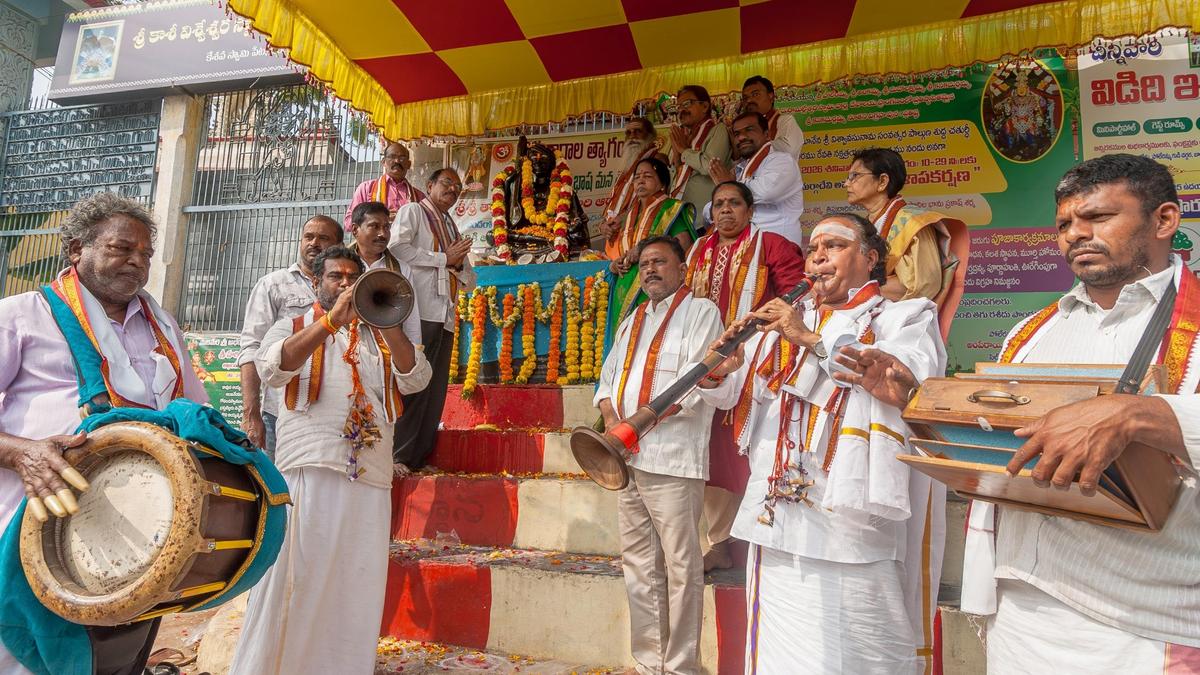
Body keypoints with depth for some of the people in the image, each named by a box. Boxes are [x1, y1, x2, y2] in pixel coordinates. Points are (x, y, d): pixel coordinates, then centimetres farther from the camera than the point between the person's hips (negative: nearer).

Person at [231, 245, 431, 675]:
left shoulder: (380, 335, 20)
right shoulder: (293, 327, 17)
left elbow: (416, 380, 3)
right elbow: (272, 369, -6)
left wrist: (388, 324, -11)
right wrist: (331, 320, -15)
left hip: (369, 476, 2)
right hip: (307, 469, -2)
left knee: (356, 587, 3)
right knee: (293, 581, -5)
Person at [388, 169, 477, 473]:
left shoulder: (453, 229, 27)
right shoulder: (412, 212, 8)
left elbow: (469, 282, 25)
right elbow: (396, 247, -12)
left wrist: (459, 266, 2)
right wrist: (444, 259, -5)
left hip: (446, 319, 7)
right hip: (419, 313, -7)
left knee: (435, 392, 4)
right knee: (412, 386, -11)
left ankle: (419, 458, 9)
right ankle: (396, 456, -5)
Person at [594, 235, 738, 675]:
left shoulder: (700, 312, -1)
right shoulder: (633, 321, 21)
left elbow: (696, 385, -12)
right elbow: (608, 379, 20)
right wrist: (611, 418, -1)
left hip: (672, 460, -7)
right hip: (627, 459, 7)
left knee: (680, 567, -2)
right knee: (638, 567, 12)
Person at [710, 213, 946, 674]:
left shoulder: (905, 316, 5)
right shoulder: (786, 320, 19)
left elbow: (916, 374, -17)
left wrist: (814, 340, -17)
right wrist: (722, 368, -6)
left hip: (852, 529, -4)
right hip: (777, 521, 5)